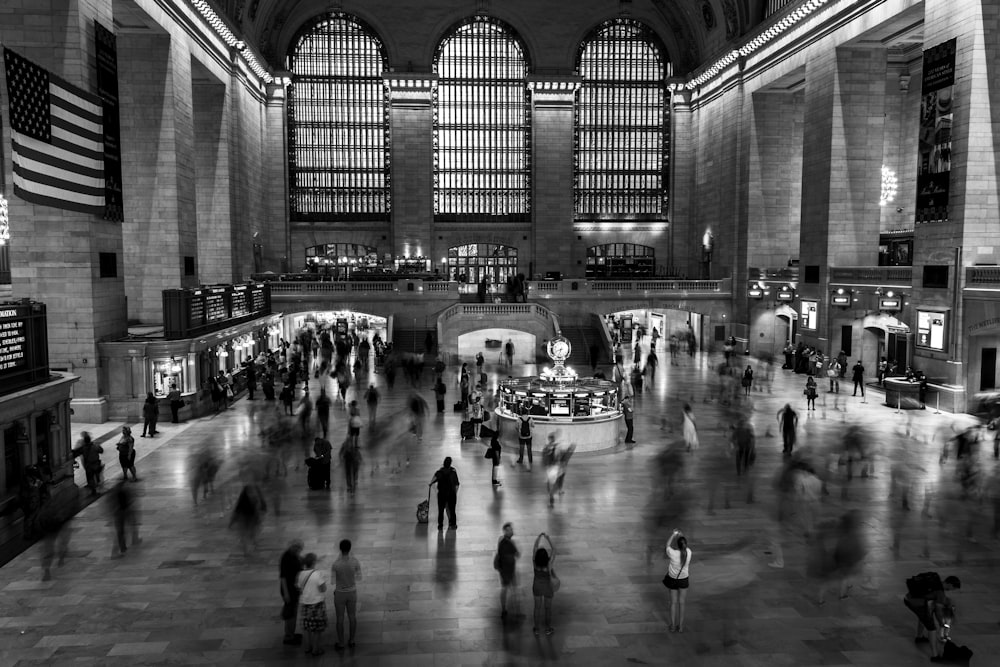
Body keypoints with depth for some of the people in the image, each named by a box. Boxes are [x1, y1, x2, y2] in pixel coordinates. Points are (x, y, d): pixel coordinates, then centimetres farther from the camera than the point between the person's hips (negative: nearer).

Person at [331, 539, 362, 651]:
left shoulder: (335, 564, -25)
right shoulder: (355, 561, -20)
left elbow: (332, 581, -12)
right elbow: (359, 578, -6)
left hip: (339, 593, -2)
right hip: (352, 592, 2)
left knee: (340, 618, 16)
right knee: (352, 616, 20)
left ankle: (340, 644, 29)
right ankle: (351, 641, 35)